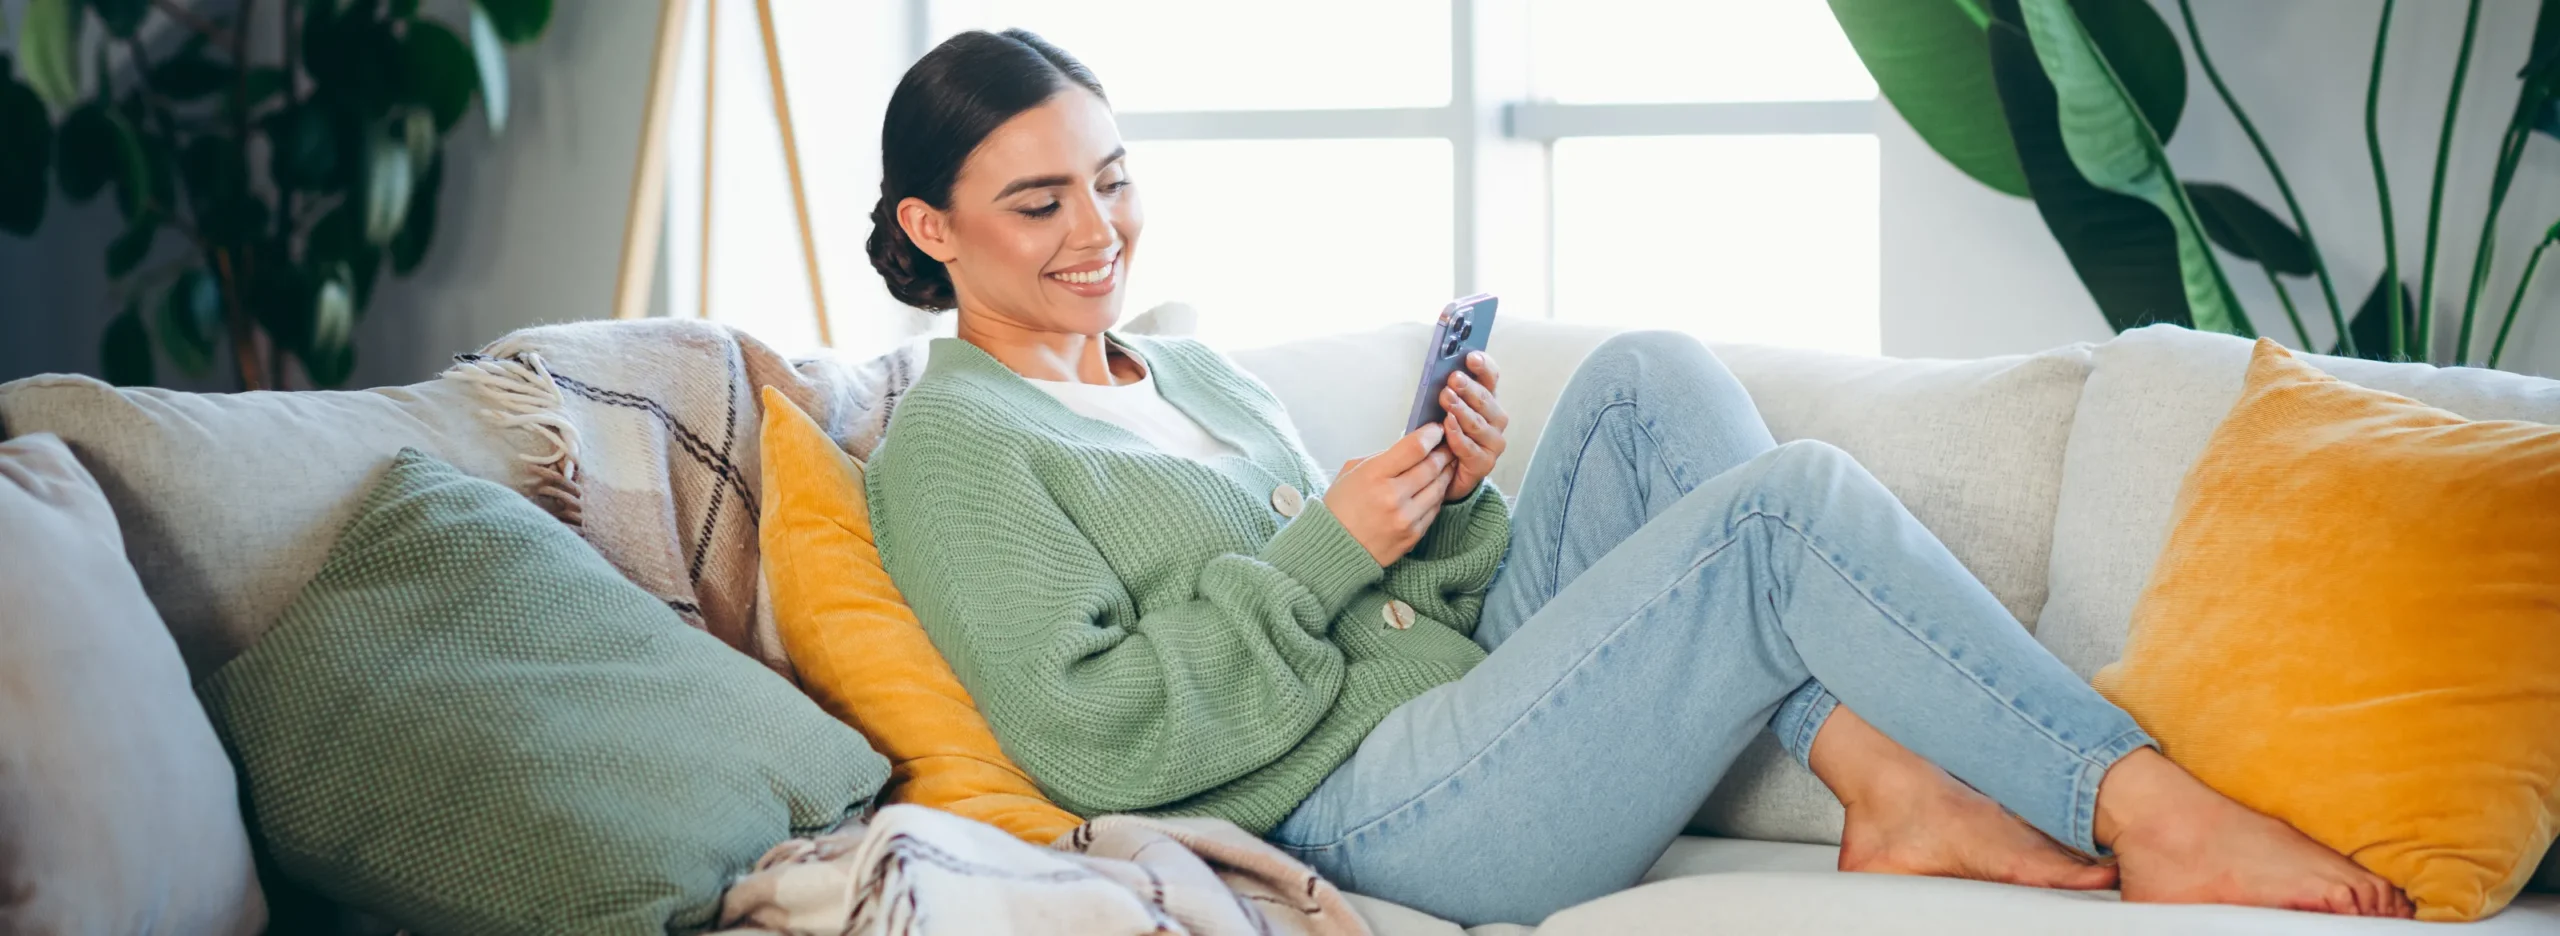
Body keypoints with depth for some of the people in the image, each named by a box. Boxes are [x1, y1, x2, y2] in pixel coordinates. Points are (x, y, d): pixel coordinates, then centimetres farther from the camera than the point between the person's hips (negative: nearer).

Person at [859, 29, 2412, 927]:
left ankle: (1895, 792, -14)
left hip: (1466, 703, 9)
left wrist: (1446, 498, -1)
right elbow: (1094, 738, -17)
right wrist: (1326, 551, -14)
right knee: (1793, 505, -19)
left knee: (1649, 377, -7)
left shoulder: (1189, 372, 21)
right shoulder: (950, 453, -4)